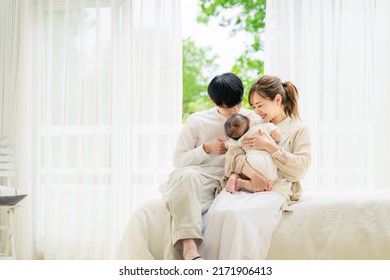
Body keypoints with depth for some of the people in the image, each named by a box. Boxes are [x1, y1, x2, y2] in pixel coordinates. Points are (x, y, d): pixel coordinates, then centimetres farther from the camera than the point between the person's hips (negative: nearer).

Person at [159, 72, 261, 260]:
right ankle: (189, 247, -50)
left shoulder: (250, 119, 14)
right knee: (186, 176, -38)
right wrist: (207, 148, -4)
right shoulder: (197, 121, 12)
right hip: (198, 178, -1)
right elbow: (178, 161, 10)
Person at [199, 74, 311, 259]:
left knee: (240, 215, -36)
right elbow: (231, 157, 12)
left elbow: (299, 169, -1)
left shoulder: (298, 129, 11)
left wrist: (268, 146, -8)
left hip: (274, 190, -4)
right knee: (218, 213, -31)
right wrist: (247, 168, -11)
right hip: (242, 185, 4)